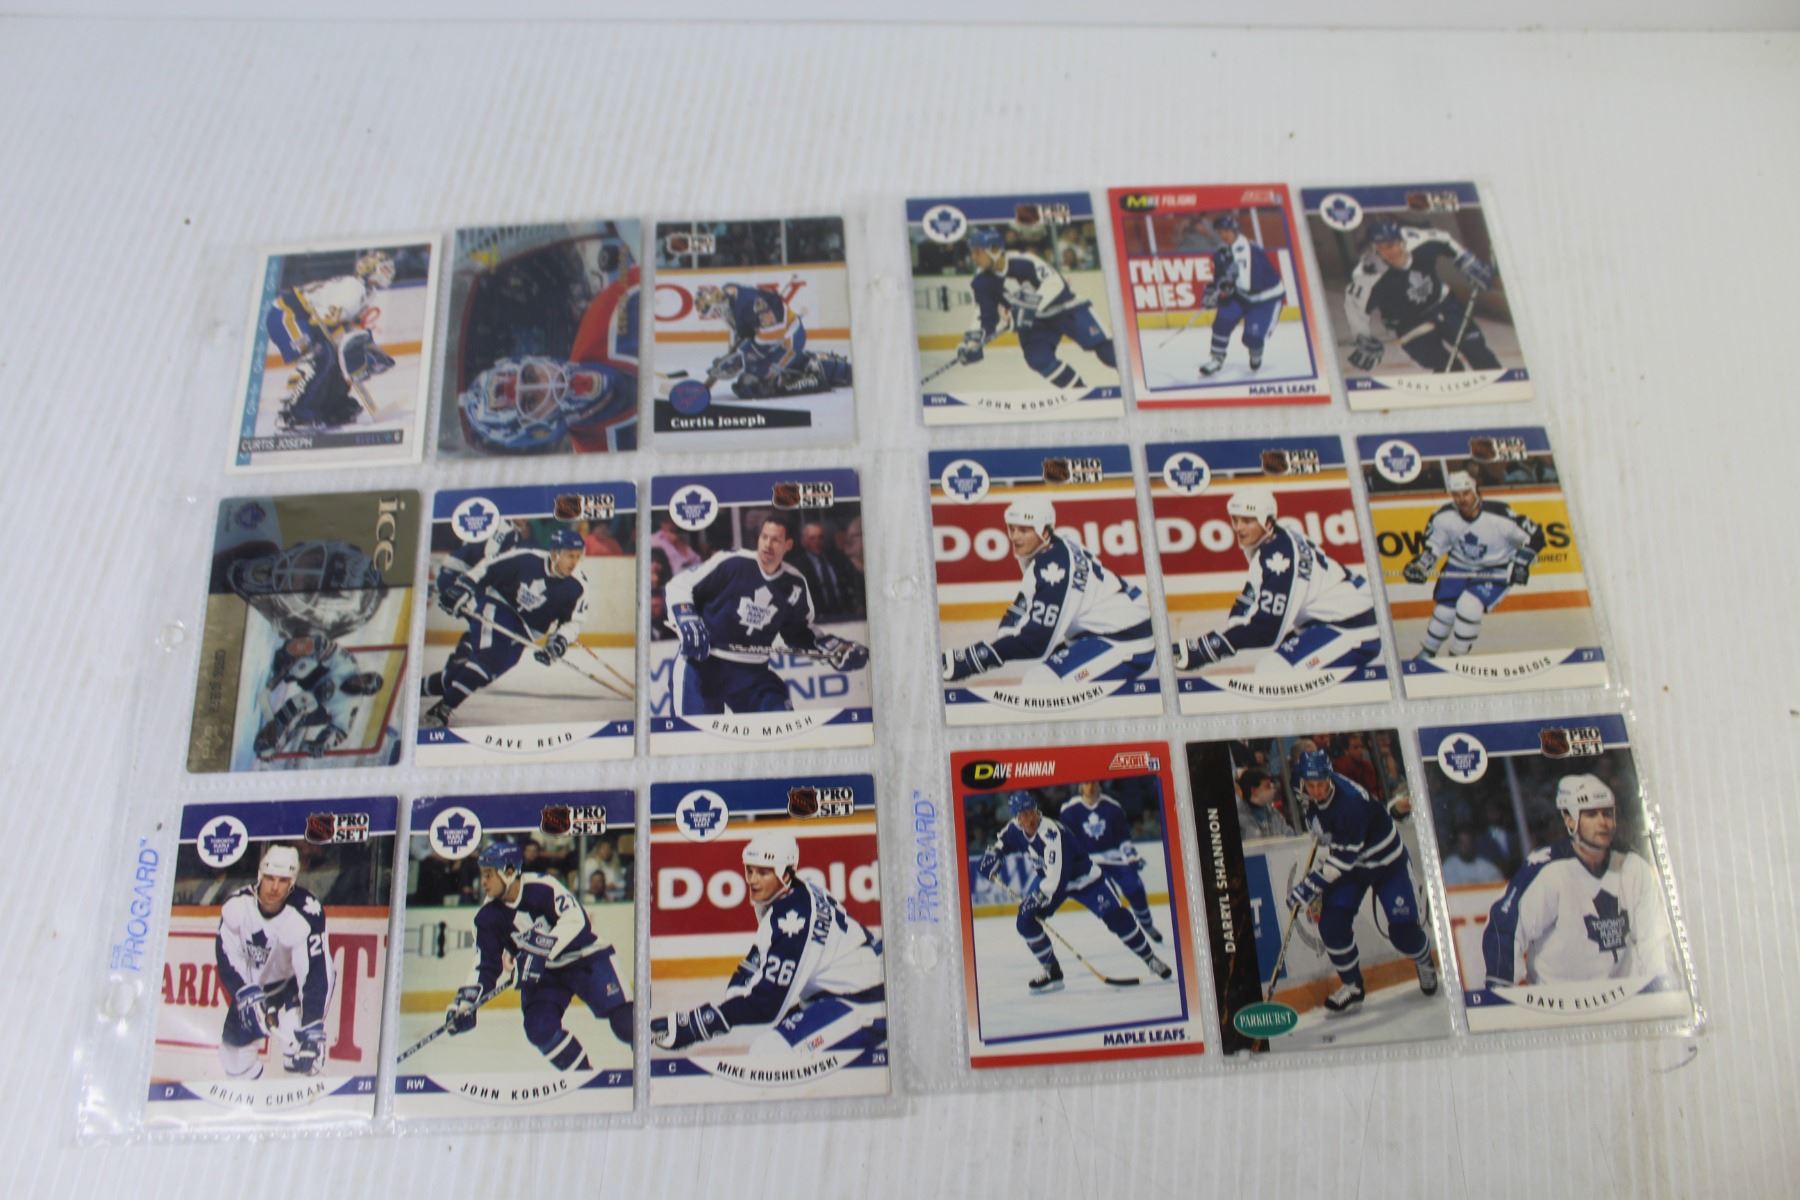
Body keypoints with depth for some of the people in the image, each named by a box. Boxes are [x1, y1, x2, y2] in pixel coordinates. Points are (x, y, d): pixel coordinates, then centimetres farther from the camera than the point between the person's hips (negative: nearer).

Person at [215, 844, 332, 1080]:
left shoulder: (305, 914, -33)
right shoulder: (237, 905, -20)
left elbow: (316, 974, -35)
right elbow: (227, 957, -11)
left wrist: (313, 1028, -42)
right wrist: (247, 995, -24)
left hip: (293, 981, -4)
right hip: (252, 983, 5)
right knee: (235, 1052, 14)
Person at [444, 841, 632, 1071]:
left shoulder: (542, 887, -23)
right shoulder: (488, 916, -6)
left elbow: (576, 920, -31)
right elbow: (485, 965, -3)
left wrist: (540, 951, -37)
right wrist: (466, 1001, -15)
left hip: (583, 957, -5)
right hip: (541, 975, 5)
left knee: (621, 1015, -15)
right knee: (540, 1029, -14)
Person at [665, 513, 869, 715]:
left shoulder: (795, 585, 0)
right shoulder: (730, 563, -14)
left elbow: (799, 631, 15)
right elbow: (678, 586, -7)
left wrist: (838, 649, 5)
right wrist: (686, 622, -23)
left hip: (751, 670, 4)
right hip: (702, 662, -4)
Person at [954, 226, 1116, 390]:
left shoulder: (1022, 261, -27)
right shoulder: (982, 282, -10)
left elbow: (1054, 281, -30)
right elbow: (985, 316, -3)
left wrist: (1033, 305, -38)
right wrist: (974, 340, -16)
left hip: (1063, 307, -5)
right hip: (1034, 323, 5)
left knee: (1100, 344, -13)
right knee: (1038, 359, -15)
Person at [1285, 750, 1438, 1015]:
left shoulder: (1350, 802, -37)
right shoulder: (1306, 795, -13)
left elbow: (1343, 856, -34)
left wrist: (1312, 884, -32)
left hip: (1387, 861, -6)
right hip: (1349, 866, 6)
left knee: (1403, 929, -7)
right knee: (1332, 923, -9)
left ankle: (1425, 962, 30)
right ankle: (1351, 987, 11)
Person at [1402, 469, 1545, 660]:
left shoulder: (1499, 516, -29)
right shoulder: (1443, 517, -17)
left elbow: (1535, 537, -18)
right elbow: (1433, 545, 1)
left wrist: (1521, 563, -26)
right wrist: (1420, 565, -12)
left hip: (1496, 571, -4)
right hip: (1459, 567, 4)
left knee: (1468, 607, -21)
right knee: (1444, 611, 0)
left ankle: (1457, 658, 0)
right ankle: (1426, 653, 26)